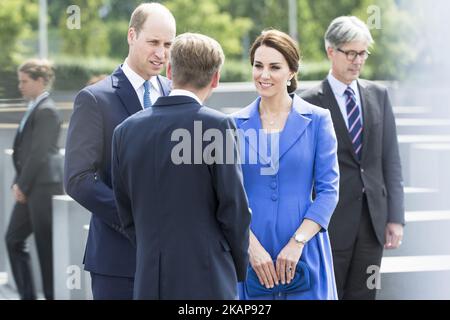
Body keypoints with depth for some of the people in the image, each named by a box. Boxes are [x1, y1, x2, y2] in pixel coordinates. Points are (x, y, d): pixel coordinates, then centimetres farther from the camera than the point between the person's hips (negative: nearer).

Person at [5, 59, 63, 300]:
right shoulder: (33, 109, 14)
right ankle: (27, 295, 17)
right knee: (13, 239, 12)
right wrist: (18, 184, 9)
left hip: (43, 188, -10)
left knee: (46, 246, -2)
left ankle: (53, 295, 6)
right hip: (29, 189, 10)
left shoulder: (46, 111, -14)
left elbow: (39, 153, -18)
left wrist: (23, 186, -12)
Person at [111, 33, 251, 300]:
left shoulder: (127, 130, 6)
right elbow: (234, 209, -6)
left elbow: (127, 214, 11)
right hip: (207, 283, -5)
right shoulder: (217, 125, -9)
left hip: (149, 282, 5)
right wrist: (239, 270, 8)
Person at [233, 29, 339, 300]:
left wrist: (297, 242, -13)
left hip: (304, 254, -1)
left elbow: (328, 189, -3)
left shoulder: (317, 120, 2)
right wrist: (252, 246, -11)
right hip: (250, 256, 1)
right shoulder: (236, 124, 6)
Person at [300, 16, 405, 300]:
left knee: (363, 295, 9)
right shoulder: (310, 103, -5)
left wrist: (396, 216, 3)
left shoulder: (379, 95, 8)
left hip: (373, 219, 4)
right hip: (333, 220, -4)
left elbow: (391, 159, 8)